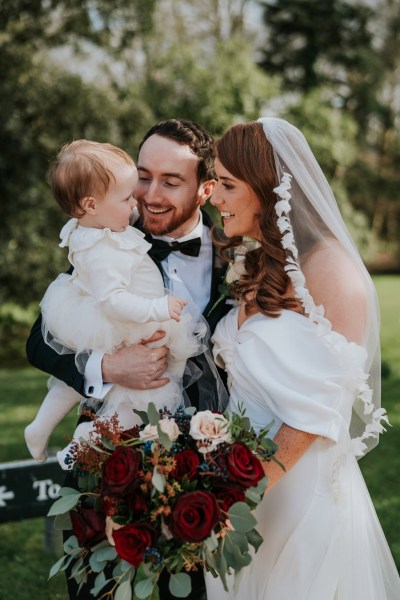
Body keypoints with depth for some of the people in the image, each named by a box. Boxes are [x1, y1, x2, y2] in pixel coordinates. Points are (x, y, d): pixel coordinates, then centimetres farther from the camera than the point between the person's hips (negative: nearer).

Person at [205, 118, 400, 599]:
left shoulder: (328, 268, -16)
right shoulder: (261, 271, 9)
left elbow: (319, 405, -19)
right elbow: (245, 382, 11)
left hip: (301, 485, -7)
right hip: (246, 479, 7)